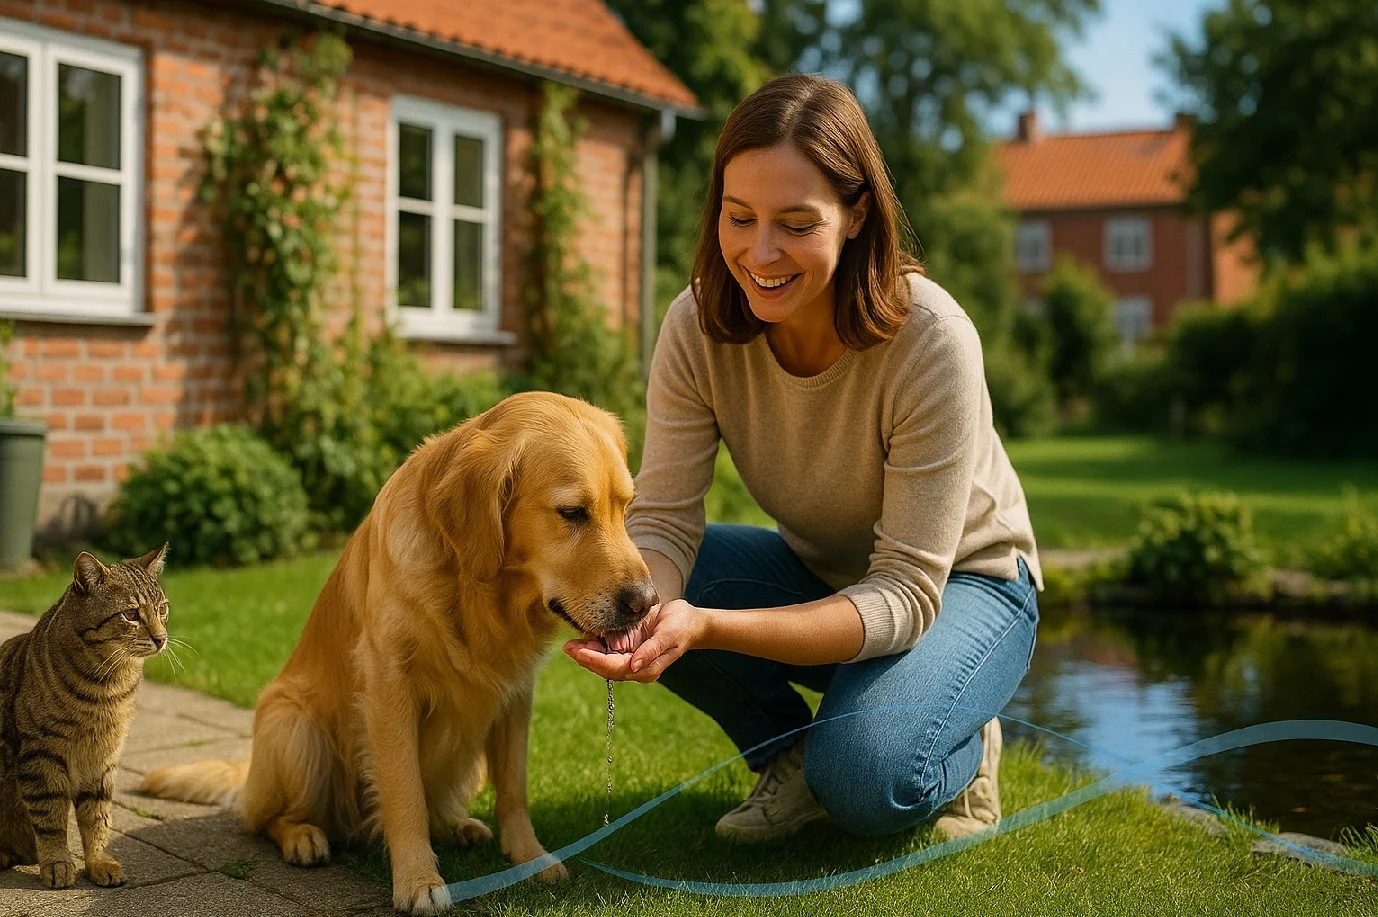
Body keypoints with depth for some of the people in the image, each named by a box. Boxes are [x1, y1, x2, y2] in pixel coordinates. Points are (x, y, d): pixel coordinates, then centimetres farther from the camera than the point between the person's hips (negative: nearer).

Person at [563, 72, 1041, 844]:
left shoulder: (930, 341, -31)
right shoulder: (699, 327, -19)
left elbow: (906, 593, -32)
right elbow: (663, 520, -19)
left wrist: (707, 627, -46)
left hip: (962, 583, -4)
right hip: (818, 574, 5)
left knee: (864, 781, -32)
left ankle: (961, 748, 4)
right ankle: (796, 756, 1)